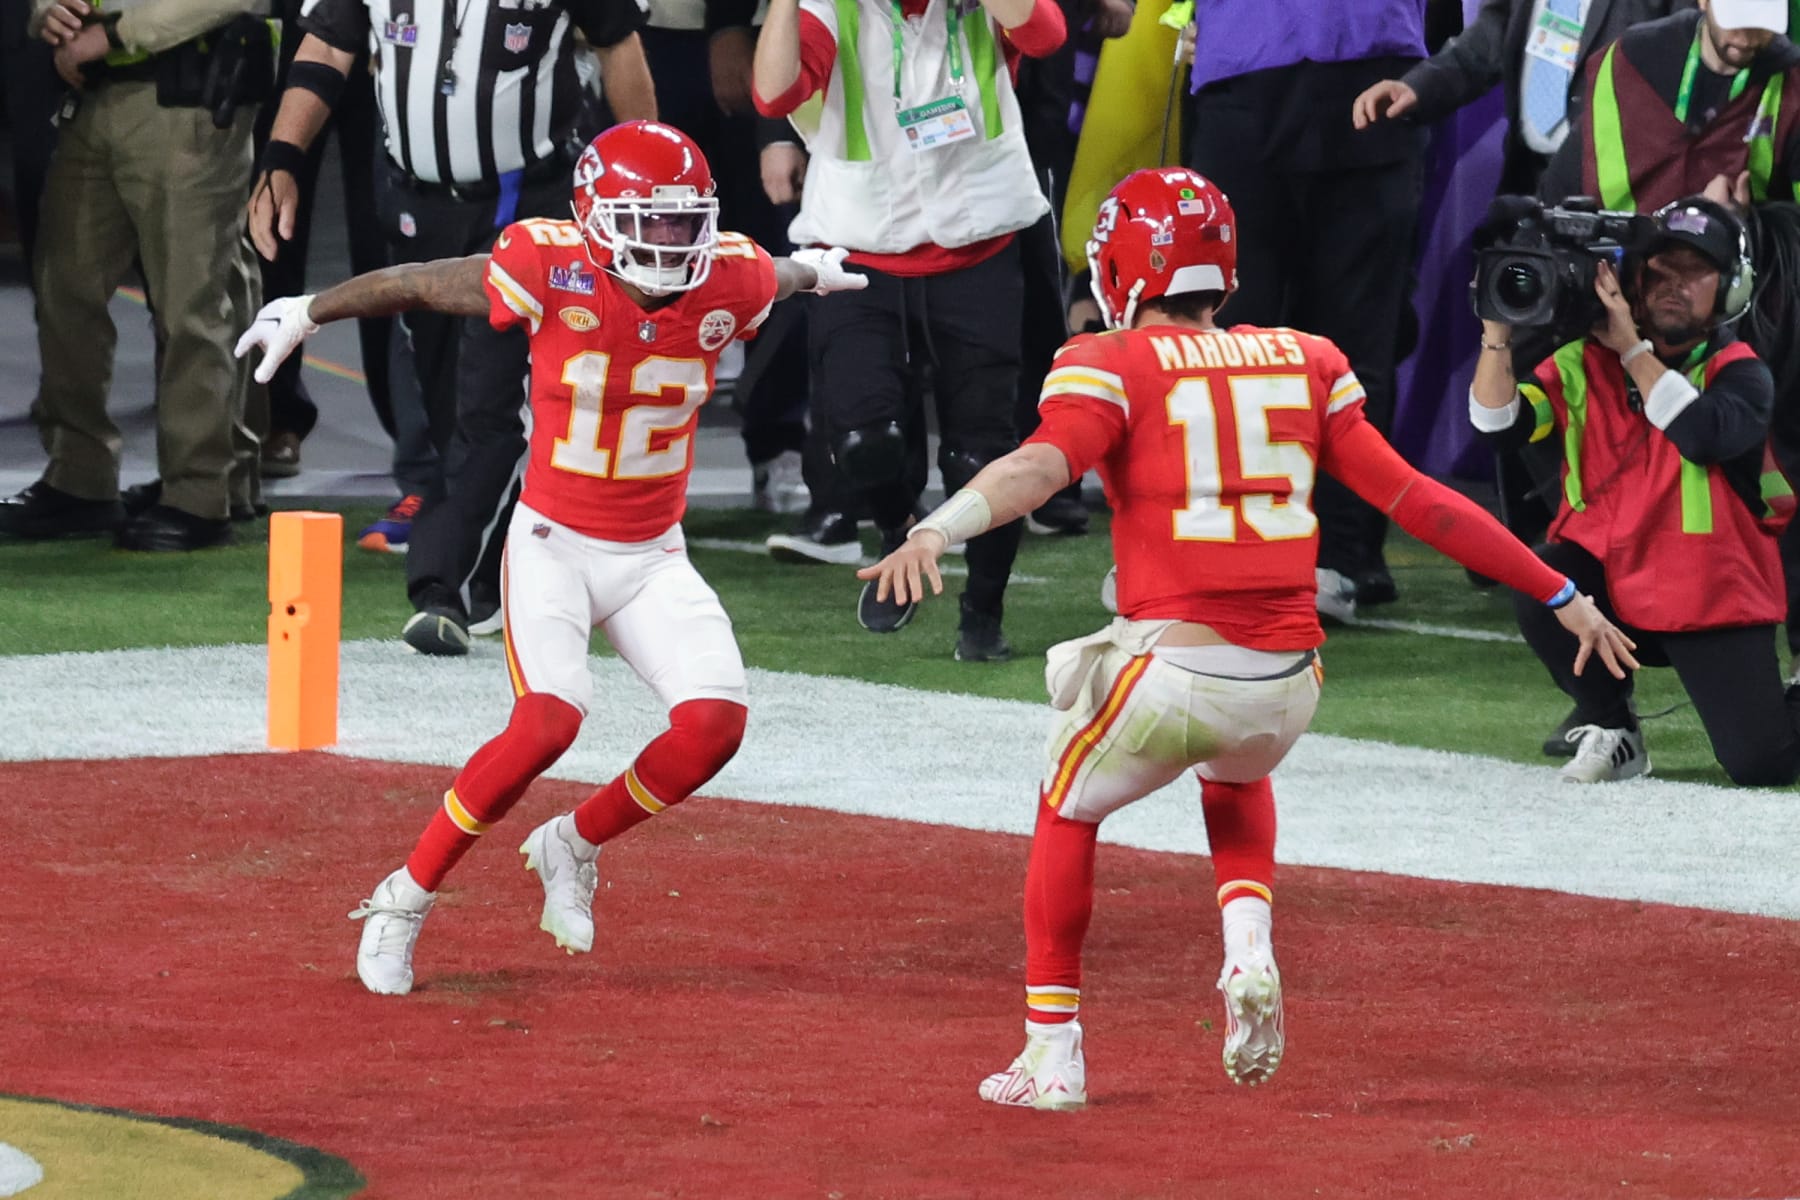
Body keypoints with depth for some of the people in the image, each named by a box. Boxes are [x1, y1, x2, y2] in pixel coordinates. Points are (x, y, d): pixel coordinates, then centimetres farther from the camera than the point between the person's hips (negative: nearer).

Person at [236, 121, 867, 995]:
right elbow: (419, 285, -5)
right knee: (548, 722, -24)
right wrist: (307, 313, 8)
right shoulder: (553, 274, -19)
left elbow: (781, 279, 17)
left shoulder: (730, 282, -10)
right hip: (554, 542, -4)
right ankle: (407, 897, -7)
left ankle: (574, 845, 12)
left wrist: (812, 272, 40)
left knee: (713, 724, -15)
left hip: (653, 557, 4)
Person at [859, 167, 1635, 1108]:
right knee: (1235, 781, 37)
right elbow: (1411, 499, 11)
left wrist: (939, 530, -36)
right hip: (1286, 680, 4)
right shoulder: (1303, 363, 14)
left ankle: (1053, 1054, 18)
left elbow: (1042, 465, -19)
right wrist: (1561, 596, 16)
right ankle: (1249, 954, 12)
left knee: (1068, 814, 24)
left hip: (1171, 666, -4)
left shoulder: (1113, 365, 1)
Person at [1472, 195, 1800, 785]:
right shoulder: (1583, 364, 3)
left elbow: (1705, 436, -26)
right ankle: (1609, 730, -4)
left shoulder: (1739, 374, -5)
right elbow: (1498, 422, -10)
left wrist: (1633, 349, -25)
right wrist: (1498, 329, -23)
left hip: (1712, 599, -3)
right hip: (1613, 587, 3)